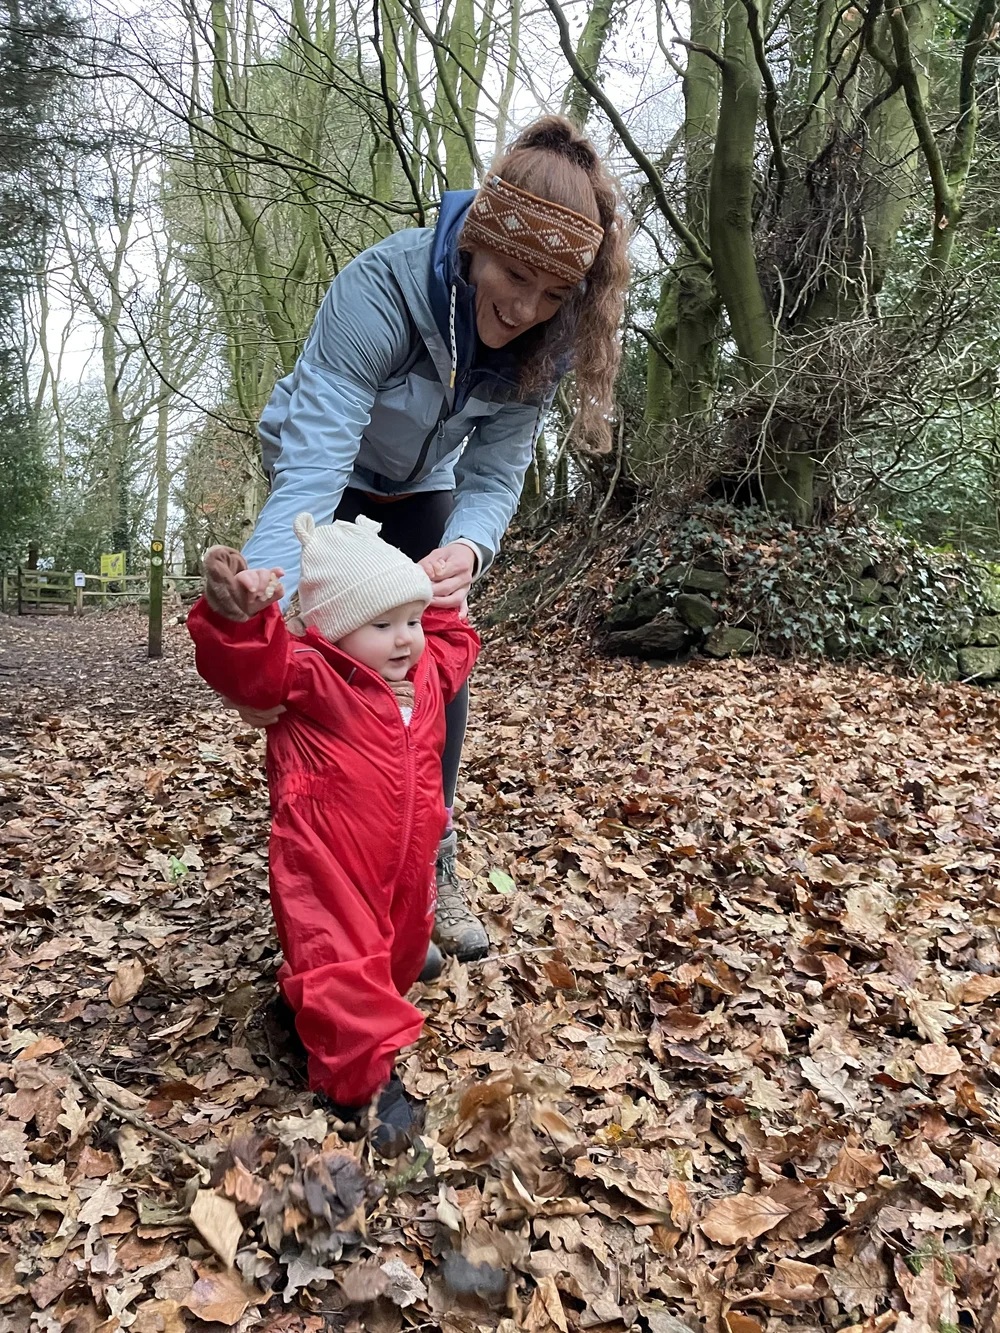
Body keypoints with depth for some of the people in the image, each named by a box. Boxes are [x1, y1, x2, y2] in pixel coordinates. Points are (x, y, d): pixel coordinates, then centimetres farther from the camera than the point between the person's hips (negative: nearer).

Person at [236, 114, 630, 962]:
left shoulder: (544, 339, -22)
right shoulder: (381, 289, -37)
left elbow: (495, 476, -24)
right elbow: (315, 455, -47)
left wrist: (467, 550, -48)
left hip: (421, 492, 4)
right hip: (332, 484, -4)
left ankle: (430, 870, 17)